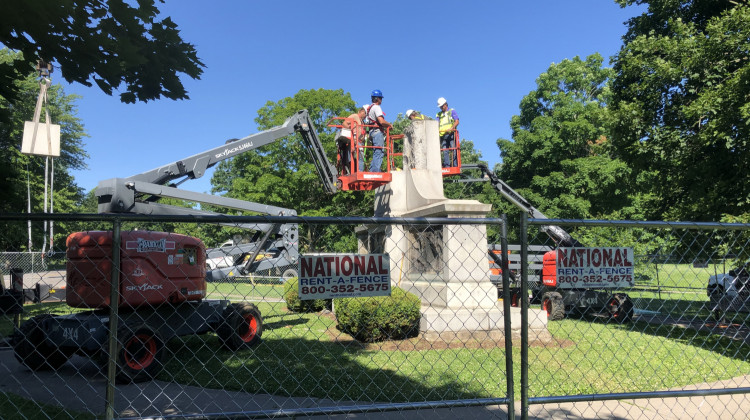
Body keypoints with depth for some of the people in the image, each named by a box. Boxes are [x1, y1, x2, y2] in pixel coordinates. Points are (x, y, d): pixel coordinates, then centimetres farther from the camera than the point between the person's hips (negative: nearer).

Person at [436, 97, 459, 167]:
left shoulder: (452, 111, 12)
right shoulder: (439, 114, 24)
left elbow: (457, 121, 0)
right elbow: (437, 124, 16)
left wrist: (451, 128, -18)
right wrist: (437, 130, -7)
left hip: (451, 134, -4)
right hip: (443, 135, 4)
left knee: (453, 150, -11)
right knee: (445, 151, -6)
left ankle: (455, 165, -13)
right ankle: (446, 165, -9)